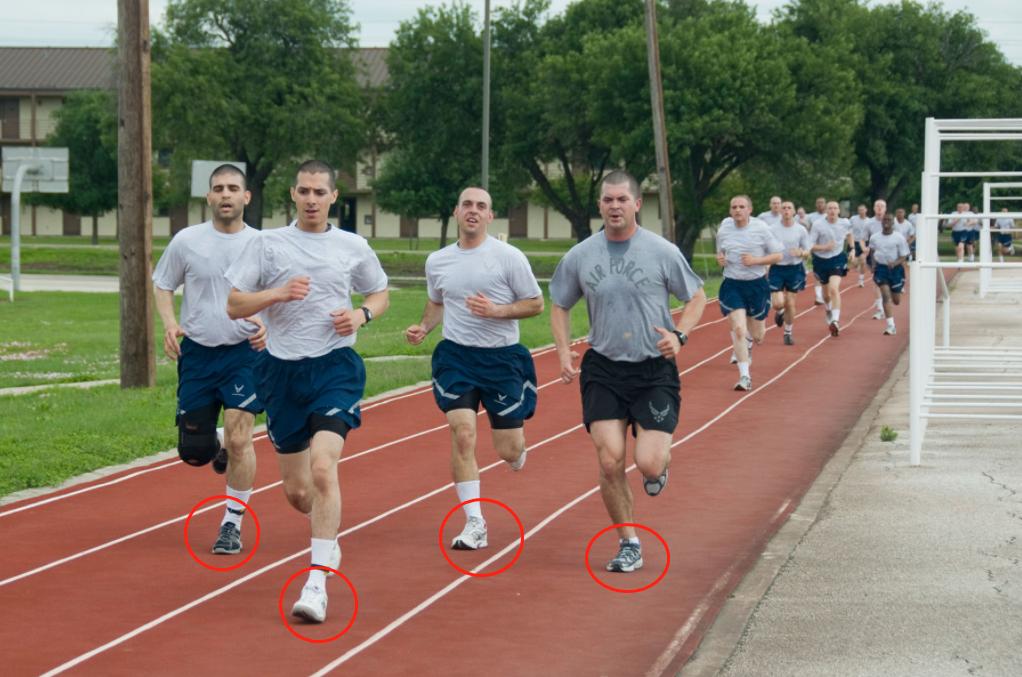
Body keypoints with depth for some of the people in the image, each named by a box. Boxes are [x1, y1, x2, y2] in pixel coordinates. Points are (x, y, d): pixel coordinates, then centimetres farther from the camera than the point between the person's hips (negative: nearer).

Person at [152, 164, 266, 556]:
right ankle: (217, 446, 41)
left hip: (246, 351, -1)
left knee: (239, 438, -14)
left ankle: (232, 525, 2)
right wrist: (169, 323, -7)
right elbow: (162, 285, 11)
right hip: (197, 351, 2)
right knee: (193, 453, 2)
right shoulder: (186, 241, 0)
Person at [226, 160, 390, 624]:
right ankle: (328, 533, 43)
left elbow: (380, 294, 21)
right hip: (283, 371, 2)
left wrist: (361, 314, -2)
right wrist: (278, 293, -16)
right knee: (295, 491, 7)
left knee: (322, 467, -23)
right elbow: (233, 306, 1)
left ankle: (317, 583, -20)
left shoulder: (353, 247, 6)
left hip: (336, 366, -2)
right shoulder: (268, 244, 4)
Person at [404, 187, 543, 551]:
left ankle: (517, 449, 43)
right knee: (462, 435, -15)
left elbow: (535, 303, -3)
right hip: (456, 355, 2)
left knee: (508, 451, 2)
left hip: (502, 357, -2)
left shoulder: (509, 257, -7)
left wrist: (496, 310, -18)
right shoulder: (437, 261, 5)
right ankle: (474, 524, -7)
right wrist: (423, 327, 2)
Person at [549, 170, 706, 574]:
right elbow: (559, 306, 15)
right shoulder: (580, 257, 2)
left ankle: (662, 457, 28)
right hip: (603, 370, 2)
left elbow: (697, 298, 6)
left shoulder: (662, 252, -4)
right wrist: (564, 350, 0)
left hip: (655, 370, -2)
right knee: (610, 462, -7)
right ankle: (629, 546, 10)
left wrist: (679, 335, -11)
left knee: (648, 464, -12)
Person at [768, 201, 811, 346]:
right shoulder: (773, 230, -3)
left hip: (795, 269, 0)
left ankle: (788, 333, 19)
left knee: (790, 304, 2)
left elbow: (807, 252, 3)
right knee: (778, 304, -9)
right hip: (777, 269, 0)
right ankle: (780, 312, 29)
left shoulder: (801, 230, -2)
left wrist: (801, 253, -20)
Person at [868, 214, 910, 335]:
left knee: (896, 300, 10)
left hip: (895, 269, -1)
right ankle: (891, 325, -15)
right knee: (886, 295, -15)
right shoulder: (874, 237, 1)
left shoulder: (899, 238, -9)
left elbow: (903, 257, -7)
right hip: (881, 268, 1)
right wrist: (874, 264, 5)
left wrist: (895, 263, -26)